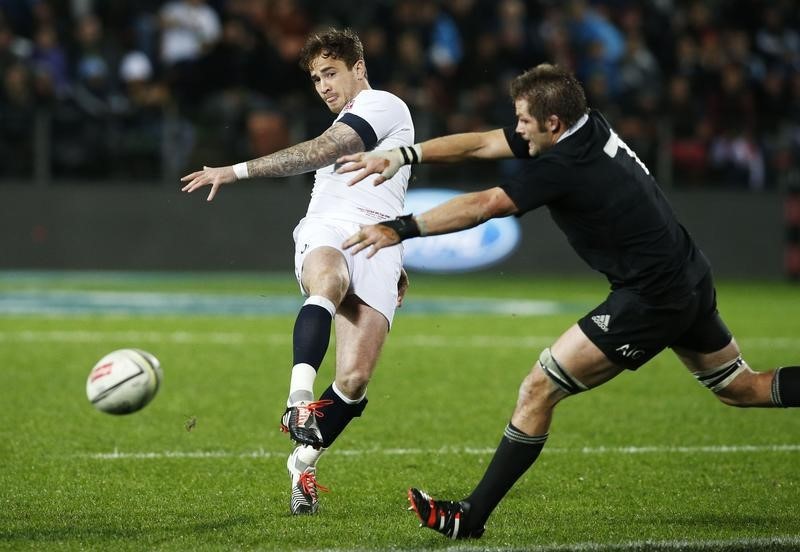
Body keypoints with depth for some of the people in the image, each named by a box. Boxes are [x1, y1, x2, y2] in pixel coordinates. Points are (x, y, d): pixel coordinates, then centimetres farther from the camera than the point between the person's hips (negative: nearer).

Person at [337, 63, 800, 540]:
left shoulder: (564, 166, -21)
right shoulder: (588, 127, 4)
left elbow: (481, 207, -25)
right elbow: (480, 144, 7)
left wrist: (401, 229, -19)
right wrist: (402, 156, 2)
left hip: (651, 300, -10)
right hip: (692, 281, 10)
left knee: (539, 389, -7)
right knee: (740, 388, 25)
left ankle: (471, 518, -4)